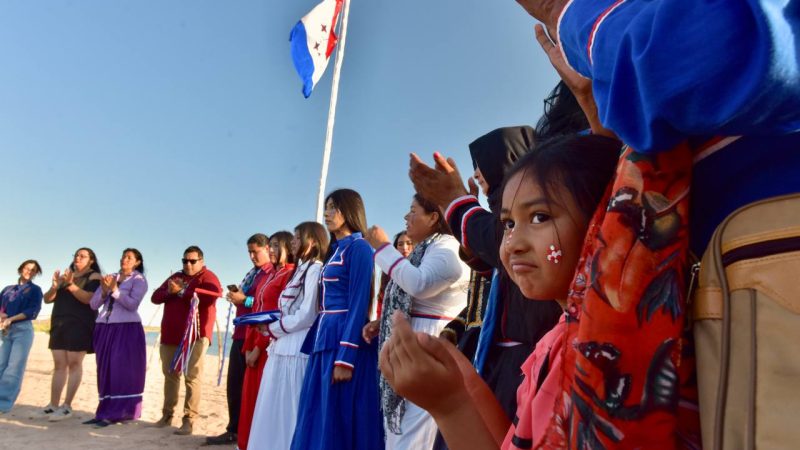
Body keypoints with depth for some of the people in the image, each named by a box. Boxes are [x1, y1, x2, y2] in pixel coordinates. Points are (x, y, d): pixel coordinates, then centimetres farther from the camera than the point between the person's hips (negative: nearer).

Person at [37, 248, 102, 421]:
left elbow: (89, 299, -15)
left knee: (74, 363, -7)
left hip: (80, 325, -6)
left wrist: (70, 285, -23)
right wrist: (55, 286, -7)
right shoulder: (65, 275, 19)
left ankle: (67, 406, -6)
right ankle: (53, 405, 5)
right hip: (59, 324, 6)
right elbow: (47, 299, 13)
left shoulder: (94, 277, 1)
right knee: (59, 365, 4)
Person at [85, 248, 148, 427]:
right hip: (104, 329, 6)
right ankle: (105, 411, 12)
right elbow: (93, 304, 11)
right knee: (105, 371, 7)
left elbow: (133, 304, -13)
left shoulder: (139, 280, 1)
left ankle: (117, 412, -5)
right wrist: (104, 290, -6)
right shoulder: (109, 278, 16)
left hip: (127, 329, -6)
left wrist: (114, 289, -15)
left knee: (122, 370, -7)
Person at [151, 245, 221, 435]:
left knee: (192, 376, -8)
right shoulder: (175, 277, 19)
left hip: (195, 335, -7)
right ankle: (167, 414, 25)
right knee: (170, 374, 13)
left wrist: (182, 291, -16)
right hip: (170, 335, 7)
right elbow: (155, 297, 15)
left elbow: (212, 295, -22)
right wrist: (169, 291, -7)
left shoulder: (207, 277, -2)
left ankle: (189, 420, -5)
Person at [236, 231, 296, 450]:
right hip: (256, 345, 9)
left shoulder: (290, 274, -9)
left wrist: (259, 347, -15)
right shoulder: (270, 276, 18)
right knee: (251, 397, 12)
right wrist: (249, 346, 6)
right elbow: (256, 312, 14)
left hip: (272, 345, -8)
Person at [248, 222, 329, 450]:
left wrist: (271, 329, -6)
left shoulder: (315, 269, -8)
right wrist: (271, 326, 3)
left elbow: (306, 316, -16)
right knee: (275, 412, 12)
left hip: (297, 350, -9)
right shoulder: (301, 269, 20)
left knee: (289, 412, -3)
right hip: (283, 349, 9)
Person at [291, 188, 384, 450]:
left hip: (345, 340, -8)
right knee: (318, 422, 11)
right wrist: (314, 347, 14)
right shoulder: (334, 250, 19)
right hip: (324, 340, 9)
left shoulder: (359, 248, -7)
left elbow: (359, 304, -15)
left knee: (340, 424, -2)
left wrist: (345, 358, -20)